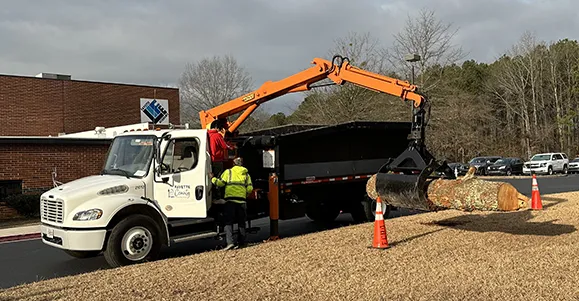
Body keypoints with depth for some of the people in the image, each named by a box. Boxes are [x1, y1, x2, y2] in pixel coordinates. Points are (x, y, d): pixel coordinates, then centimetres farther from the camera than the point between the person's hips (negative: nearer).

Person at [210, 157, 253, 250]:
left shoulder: (228, 171, 6)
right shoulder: (246, 173, 14)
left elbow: (220, 183, 1)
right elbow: (250, 188, 6)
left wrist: (212, 178, 18)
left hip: (230, 199, -2)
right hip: (242, 200, 3)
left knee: (228, 222, -1)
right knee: (241, 222, 13)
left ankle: (230, 242, -14)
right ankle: (241, 243, 14)